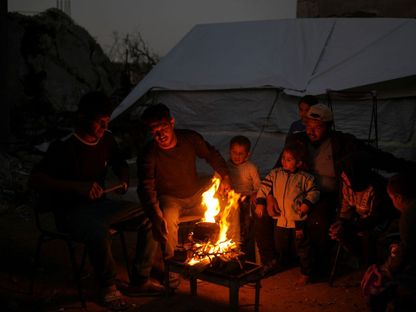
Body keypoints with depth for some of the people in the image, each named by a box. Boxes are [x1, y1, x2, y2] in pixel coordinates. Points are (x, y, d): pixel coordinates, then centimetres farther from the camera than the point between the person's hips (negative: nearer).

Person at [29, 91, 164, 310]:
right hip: (71, 212, -7)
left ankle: (139, 280, 4)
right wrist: (78, 187, -30)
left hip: (100, 204, 7)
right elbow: (35, 180, -23)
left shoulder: (106, 139, 2)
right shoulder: (63, 146, -17)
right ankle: (108, 289, -11)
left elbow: (120, 163, 22)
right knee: (99, 233, -38)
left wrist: (123, 179, -2)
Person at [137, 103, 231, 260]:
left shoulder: (190, 138, -10)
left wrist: (225, 177, -7)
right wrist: (156, 217, -47)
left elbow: (212, 155, 8)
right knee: (167, 219, -36)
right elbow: (146, 188, -31)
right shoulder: (148, 155, -21)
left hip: (197, 194, 4)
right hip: (170, 199, -4)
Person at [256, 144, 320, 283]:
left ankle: (306, 273, 18)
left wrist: (307, 203, -16)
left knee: (302, 247, 4)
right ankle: (282, 265, 43)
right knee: (281, 245, 19)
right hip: (280, 218, 4)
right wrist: (260, 202, -8)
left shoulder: (305, 178, -4)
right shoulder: (275, 174, 3)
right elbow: (265, 186, 3)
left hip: (298, 219, -3)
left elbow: (314, 191, 0)